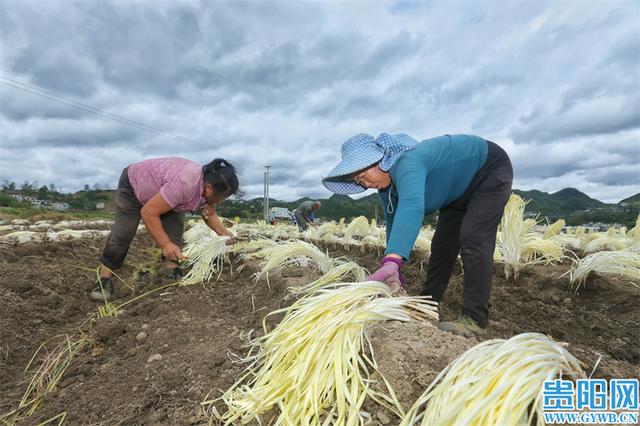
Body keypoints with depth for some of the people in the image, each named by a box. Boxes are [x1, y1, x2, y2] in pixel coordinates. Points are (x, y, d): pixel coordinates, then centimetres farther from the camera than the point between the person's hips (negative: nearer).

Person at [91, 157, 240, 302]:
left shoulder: (208, 184, -19)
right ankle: (104, 279, 3)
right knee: (122, 234, -9)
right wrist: (165, 244, -41)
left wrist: (224, 233, -13)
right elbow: (148, 212, -39)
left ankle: (172, 271, 1)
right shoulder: (184, 185, -46)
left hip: (161, 189, 7)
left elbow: (210, 215, -1)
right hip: (132, 184, -7)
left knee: (175, 231, -8)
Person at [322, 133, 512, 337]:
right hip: (460, 190, 9)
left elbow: (411, 209, -57)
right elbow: (394, 223, -1)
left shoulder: (406, 163, -38)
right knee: (442, 243, 8)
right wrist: (394, 272, -3)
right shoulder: (386, 187, -9)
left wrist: (391, 261, -69)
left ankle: (475, 320, -16)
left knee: (472, 239, -23)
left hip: (490, 171, -8)